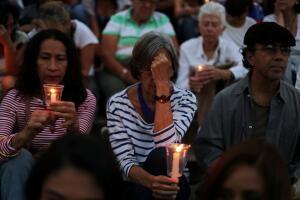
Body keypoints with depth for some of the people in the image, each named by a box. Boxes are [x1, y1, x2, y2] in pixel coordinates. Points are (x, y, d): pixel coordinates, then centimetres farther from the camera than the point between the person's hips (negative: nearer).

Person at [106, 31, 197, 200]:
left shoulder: (185, 99, -5)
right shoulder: (117, 104, -5)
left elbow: (166, 146, -24)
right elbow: (125, 161, -15)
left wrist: (163, 84, -23)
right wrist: (151, 181, -37)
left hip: (173, 185, 0)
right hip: (135, 185, 0)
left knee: (160, 156, -31)